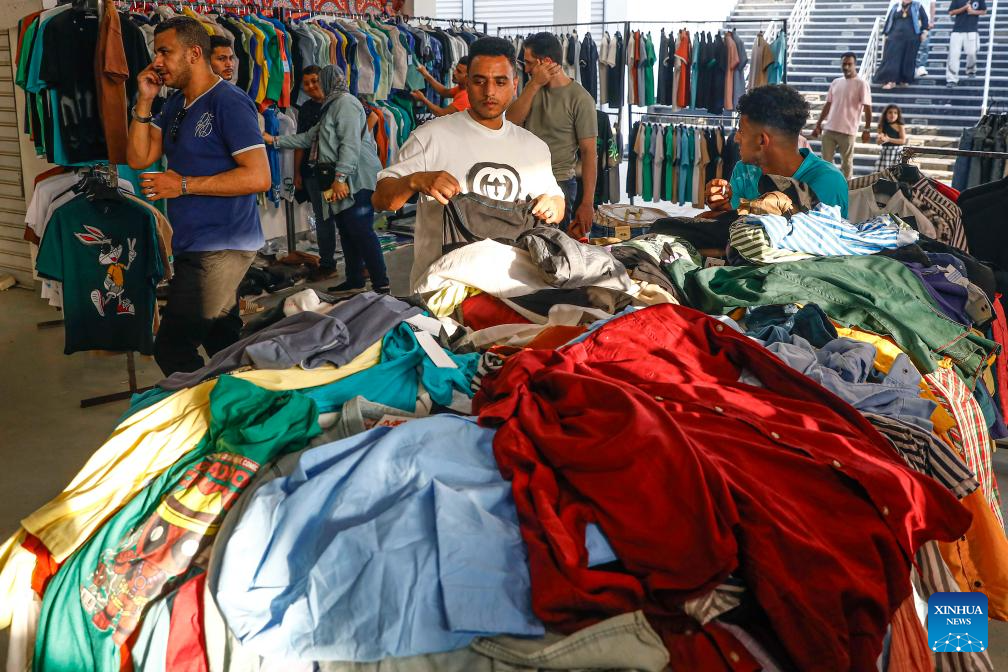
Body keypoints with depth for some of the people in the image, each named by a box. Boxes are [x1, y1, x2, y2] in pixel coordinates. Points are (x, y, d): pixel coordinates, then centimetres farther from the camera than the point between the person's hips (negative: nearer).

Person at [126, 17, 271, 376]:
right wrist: (144, 101, 1)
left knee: (172, 348, -11)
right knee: (223, 343, 17)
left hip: (221, 247, -9)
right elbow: (139, 158, 11)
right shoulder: (175, 104, 15)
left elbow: (258, 177, -20)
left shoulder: (229, 102, -12)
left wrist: (183, 185, -18)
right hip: (192, 245, 9)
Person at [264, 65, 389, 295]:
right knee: (347, 232, 10)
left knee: (361, 231, -12)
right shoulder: (332, 106, 24)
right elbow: (309, 138, 29)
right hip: (342, 181, 10)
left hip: (356, 180, -10)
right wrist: (276, 140, 30)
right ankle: (354, 282, 16)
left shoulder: (345, 102, -8)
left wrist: (340, 177, -23)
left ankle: (381, 285, -11)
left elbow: (350, 144, -18)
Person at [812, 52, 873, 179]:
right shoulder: (835, 82, 10)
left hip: (848, 131, -5)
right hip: (829, 130, 5)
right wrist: (818, 124, 13)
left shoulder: (861, 84, -7)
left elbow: (867, 108, -9)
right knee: (826, 161, 7)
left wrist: (867, 129, -14)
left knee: (846, 163, 4)